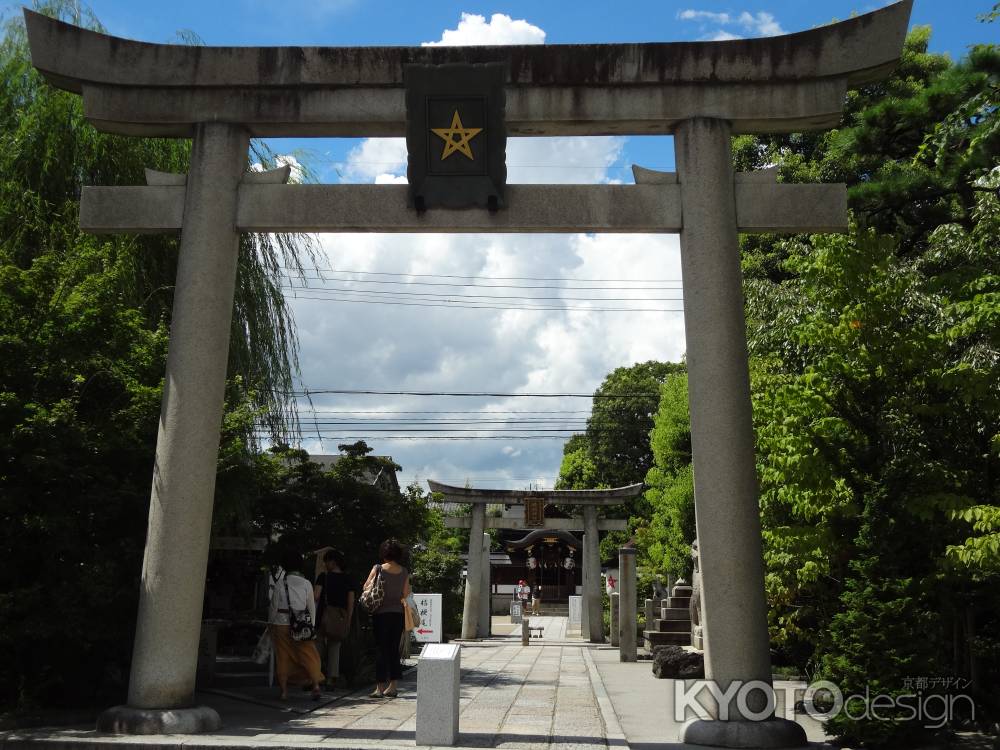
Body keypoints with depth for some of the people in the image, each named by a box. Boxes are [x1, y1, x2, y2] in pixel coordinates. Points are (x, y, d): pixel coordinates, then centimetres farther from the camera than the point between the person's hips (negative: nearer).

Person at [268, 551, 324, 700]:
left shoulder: (280, 583, -5)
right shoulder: (306, 583, -1)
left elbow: (274, 606, -1)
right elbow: (311, 607, 2)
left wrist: (270, 624, 11)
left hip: (281, 622, -1)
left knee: (283, 657, 8)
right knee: (309, 655, 6)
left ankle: (284, 691, 11)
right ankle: (315, 685, -5)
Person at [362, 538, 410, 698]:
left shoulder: (378, 569, -9)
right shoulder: (404, 572, 0)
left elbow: (366, 587, -2)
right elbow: (406, 594, 7)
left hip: (381, 613, -3)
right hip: (398, 613, 3)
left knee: (381, 649, 2)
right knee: (394, 649, 12)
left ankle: (380, 688, 2)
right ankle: (392, 687, 15)